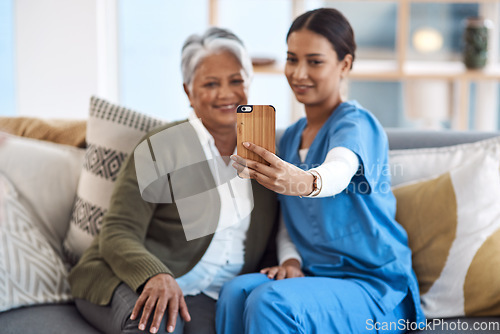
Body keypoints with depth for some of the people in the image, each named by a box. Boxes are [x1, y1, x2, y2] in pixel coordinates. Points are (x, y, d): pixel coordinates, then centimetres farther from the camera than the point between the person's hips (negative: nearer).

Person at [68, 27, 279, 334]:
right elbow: (117, 234, -9)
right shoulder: (162, 147, -3)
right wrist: (156, 276, -28)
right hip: (135, 282, -3)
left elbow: (265, 246, 18)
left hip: (208, 297, 3)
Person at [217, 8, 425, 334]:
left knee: (272, 301, -31)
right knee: (236, 291, -22)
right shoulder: (290, 137, 14)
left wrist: (304, 182, -55)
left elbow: (339, 172, -33)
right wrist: (291, 261, -4)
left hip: (375, 288, -6)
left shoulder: (357, 123, -9)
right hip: (316, 278, 6)